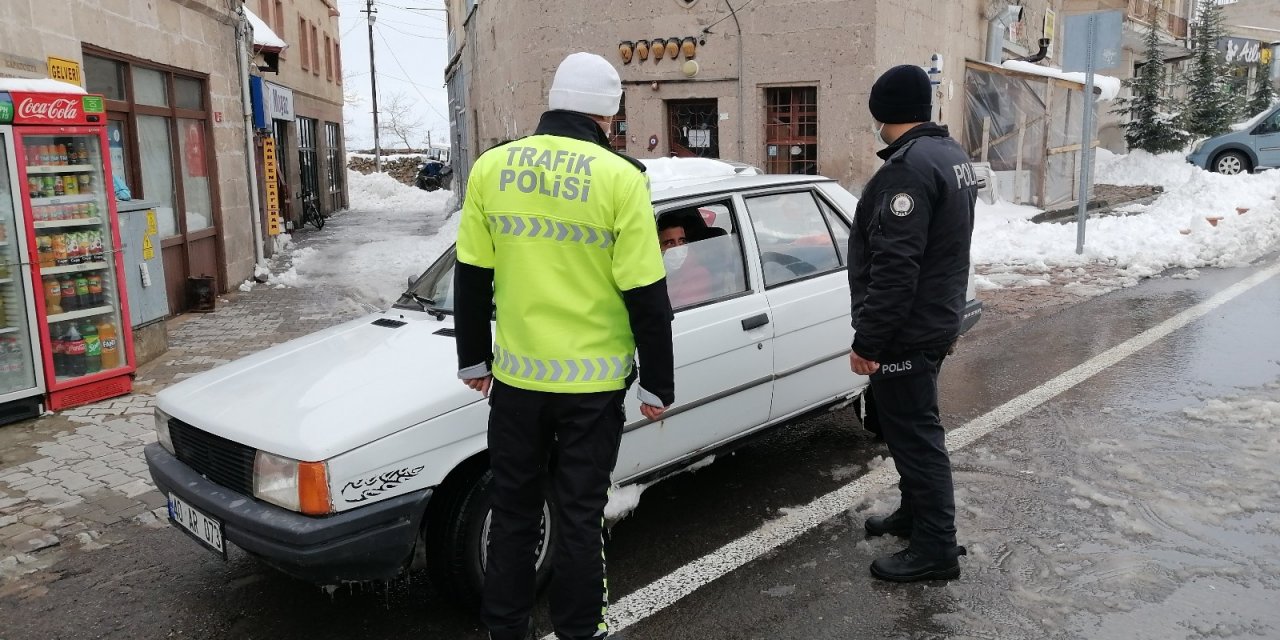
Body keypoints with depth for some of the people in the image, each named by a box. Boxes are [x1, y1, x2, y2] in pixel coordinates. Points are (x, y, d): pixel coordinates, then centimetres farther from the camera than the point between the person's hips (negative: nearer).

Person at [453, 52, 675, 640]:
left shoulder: (492, 167, -1)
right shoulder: (620, 178, -11)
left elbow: (471, 277, 5)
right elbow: (646, 296, -10)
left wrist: (473, 358, 17)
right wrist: (658, 384, 0)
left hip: (516, 375, 3)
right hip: (592, 381, -3)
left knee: (513, 511, 17)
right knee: (579, 515, 11)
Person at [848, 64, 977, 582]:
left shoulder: (909, 167, -22)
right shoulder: (950, 154, 12)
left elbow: (894, 267, -27)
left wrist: (867, 339, -22)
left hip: (906, 331, -10)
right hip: (936, 320, 10)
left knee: (914, 433, -1)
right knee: (914, 426, 22)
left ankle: (936, 548, 9)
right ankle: (915, 513, 37)